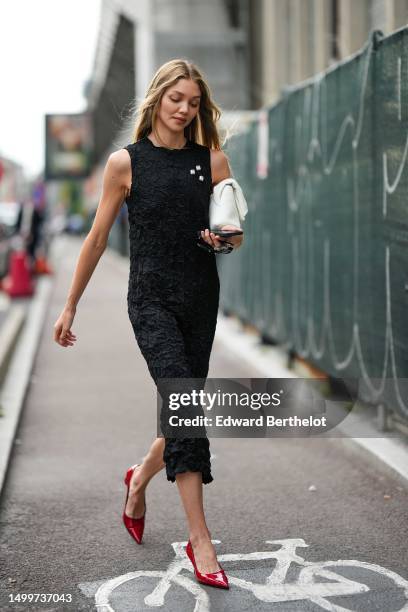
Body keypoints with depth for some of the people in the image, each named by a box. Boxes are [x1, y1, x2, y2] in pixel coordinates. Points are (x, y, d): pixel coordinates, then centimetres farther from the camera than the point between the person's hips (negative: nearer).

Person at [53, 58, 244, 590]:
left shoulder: (213, 160, 5)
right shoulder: (126, 162, -1)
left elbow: (237, 233, 11)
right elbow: (98, 237, 4)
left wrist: (226, 239, -14)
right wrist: (70, 306, 8)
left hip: (202, 297, 4)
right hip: (152, 298, -4)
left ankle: (140, 478, 42)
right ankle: (200, 540, -13)